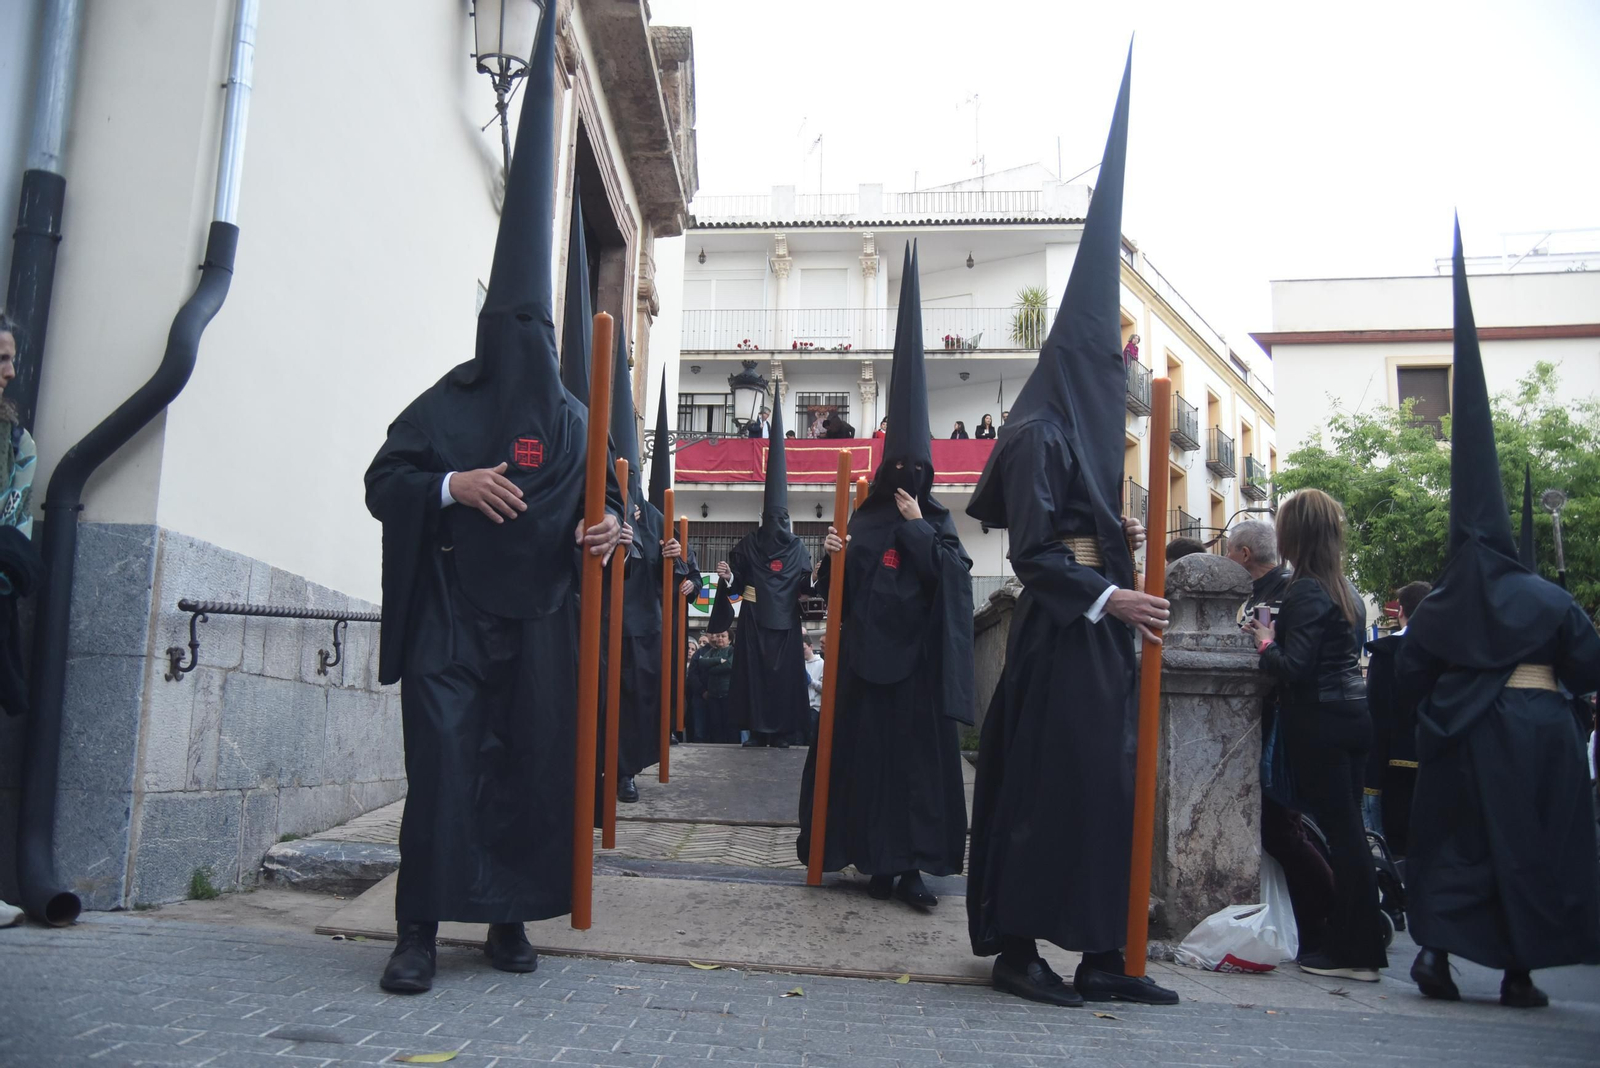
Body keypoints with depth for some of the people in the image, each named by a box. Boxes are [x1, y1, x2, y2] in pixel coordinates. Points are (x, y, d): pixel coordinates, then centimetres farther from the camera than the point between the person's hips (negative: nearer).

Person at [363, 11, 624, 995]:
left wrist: (606, 530, -8)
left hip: (537, 625, 3)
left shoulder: (572, 419, 10)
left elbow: (601, 504, 15)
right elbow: (382, 482, 1)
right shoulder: (444, 406, 2)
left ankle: (509, 914, 18)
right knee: (441, 765, -7)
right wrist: (451, 485, -16)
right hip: (448, 619, -2)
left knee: (532, 763, 4)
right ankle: (420, 931, 1)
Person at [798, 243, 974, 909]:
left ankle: (911, 863, 4)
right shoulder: (863, 520, 8)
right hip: (866, 651, 0)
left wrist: (918, 526, -9)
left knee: (919, 750, 0)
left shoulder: (938, 522, 8)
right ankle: (875, 858, 9)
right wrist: (834, 558, -15)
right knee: (864, 747, 0)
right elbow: (839, 590, 4)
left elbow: (951, 574, -9)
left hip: (917, 655, 0)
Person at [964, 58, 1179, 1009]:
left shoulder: (1089, 435, 18)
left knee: (1109, 787, 8)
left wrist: (1122, 539, 8)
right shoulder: (1040, 435, -9)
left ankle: (1102, 953, 15)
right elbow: (1033, 550, -16)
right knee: (1043, 786, -4)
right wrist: (1109, 596, -21)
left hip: (1101, 638, 9)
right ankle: (1016, 946, 7)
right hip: (1057, 640, -9)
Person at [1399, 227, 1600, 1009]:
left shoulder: (1438, 606, 0)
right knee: (1533, 844, 7)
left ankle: (1436, 952, 1)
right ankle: (1519, 972, 9)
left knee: (1452, 840, 9)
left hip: (1459, 736, 1)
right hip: (1536, 731, -1)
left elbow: (1408, 677, 2)